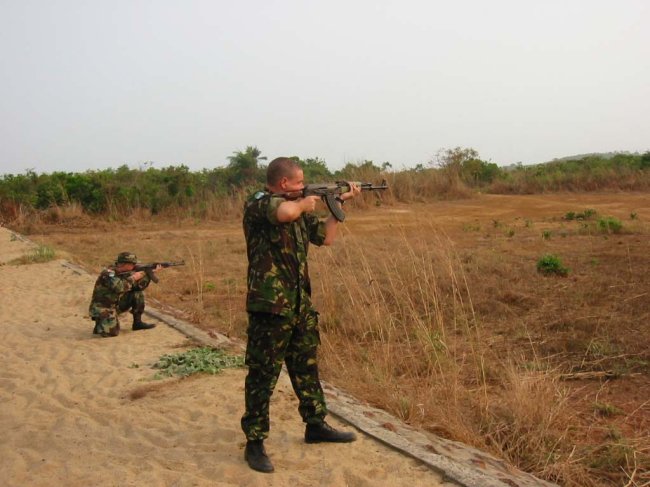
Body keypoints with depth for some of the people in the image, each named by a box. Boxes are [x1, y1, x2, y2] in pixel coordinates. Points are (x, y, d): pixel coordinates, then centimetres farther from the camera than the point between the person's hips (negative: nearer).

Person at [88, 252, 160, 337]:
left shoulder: (125, 273, 1)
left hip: (116, 304, 8)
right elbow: (119, 287, -38)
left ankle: (137, 322, 4)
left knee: (138, 293, -3)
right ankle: (100, 322, 7)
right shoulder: (108, 273, -22)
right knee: (112, 332, -26)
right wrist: (133, 278, -26)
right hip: (102, 308, -8)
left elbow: (139, 286, 0)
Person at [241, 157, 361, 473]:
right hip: (270, 305, -8)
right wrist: (306, 202, -13)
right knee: (263, 375, 0)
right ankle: (255, 442, 12)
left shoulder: (298, 208, 14)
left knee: (307, 367, 19)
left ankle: (316, 425, 34)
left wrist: (339, 203, 17)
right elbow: (285, 212, -34)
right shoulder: (257, 204, -12)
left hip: (301, 305, 8)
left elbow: (326, 237, 22)